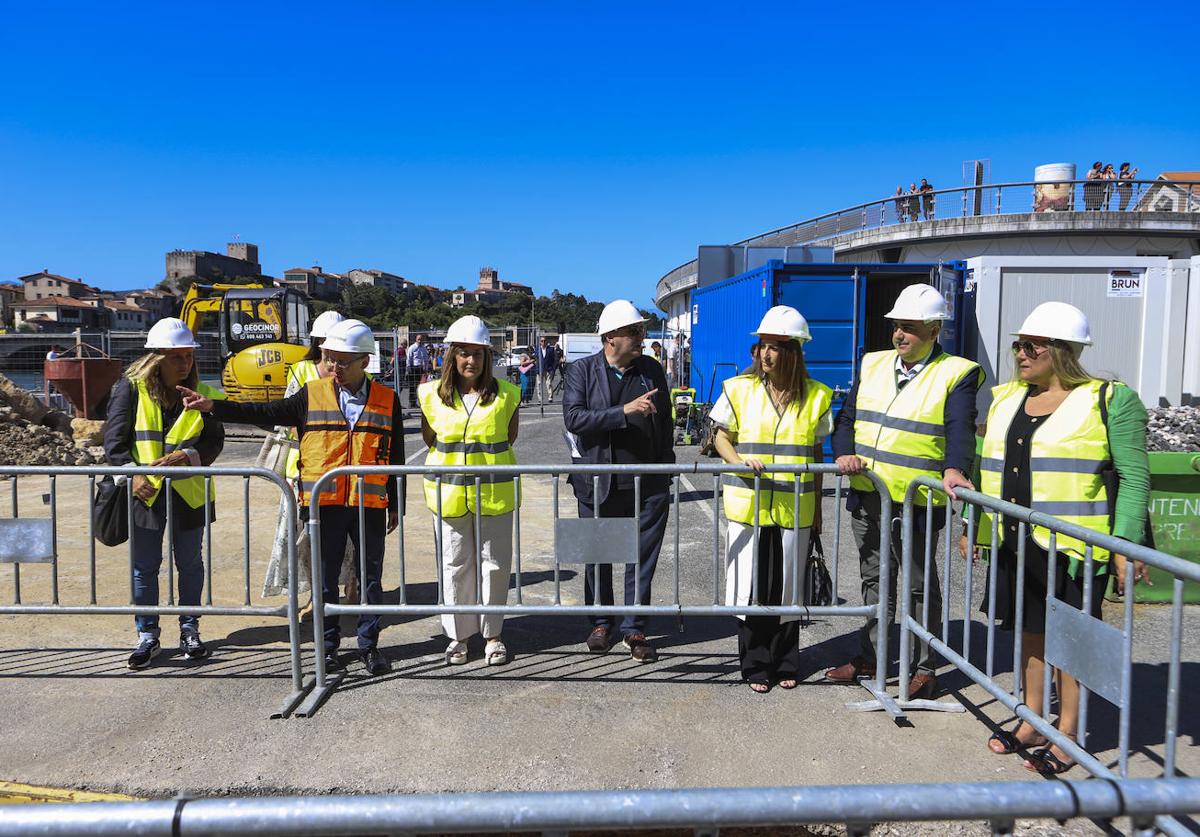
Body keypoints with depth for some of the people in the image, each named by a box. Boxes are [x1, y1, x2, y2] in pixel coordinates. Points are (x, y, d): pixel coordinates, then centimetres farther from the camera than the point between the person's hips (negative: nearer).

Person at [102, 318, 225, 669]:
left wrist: (185, 456, -18)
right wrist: (132, 474, -18)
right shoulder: (131, 388, -3)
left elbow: (215, 440, -1)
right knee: (144, 567, 7)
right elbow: (114, 439, -5)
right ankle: (147, 636, 21)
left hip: (189, 493, 1)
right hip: (145, 492, -1)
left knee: (190, 564, 11)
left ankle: (189, 631, 25)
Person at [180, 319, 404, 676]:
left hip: (370, 504, 0)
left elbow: (395, 458, 5)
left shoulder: (387, 399, 1)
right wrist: (212, 406, -7)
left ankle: (369, 645, 21)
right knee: (325, 577, 9)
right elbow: (267, 413, 2)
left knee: (371, 577, 7)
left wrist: (395, 506, 6)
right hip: (323, 503, 1)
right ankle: (329, 644, 24)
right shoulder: (312, 395, 2)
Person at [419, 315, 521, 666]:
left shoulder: (506, 394, -2)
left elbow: (509, 438, 9)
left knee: (494, 563, 6)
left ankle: (491, 632, 22)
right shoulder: (432, 394, 1)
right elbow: (429, 437, 12)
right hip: (448, 492, 1)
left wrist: (484, 459, 4)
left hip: (494, 492, -1)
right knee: (454, 565, 9)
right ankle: (458, 633, 24)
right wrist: (453, 461, 6)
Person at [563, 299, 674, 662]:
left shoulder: (652, 370, 6)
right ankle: (601, 625, 32)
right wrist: (624, 412, -23)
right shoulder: (582, 370, -2)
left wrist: (666, 476, 11)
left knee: (642, 560, 7)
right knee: (597, 558, 12)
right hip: (598, 484, -1)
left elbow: (665, 425, 13)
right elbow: (573, 418, -16)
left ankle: (634, 629, 22)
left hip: (648, 484, 2)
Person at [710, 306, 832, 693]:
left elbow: (816, 454, 9)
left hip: (794, 508, 1)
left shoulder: (815, 396, 2)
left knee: (788, 586, 10)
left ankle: (785, 664, 26)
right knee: (751, 585, 4)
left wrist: (817, 507, 10)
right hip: (748, 505, -1)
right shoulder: (739, 389, -1)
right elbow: (722, 438, 4)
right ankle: (755, 665, 19)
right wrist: (740, 461, -17)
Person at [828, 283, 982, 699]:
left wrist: (953, 469, -35)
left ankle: (924, 668, 22)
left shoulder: (956, 373, -5)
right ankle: (870, 657, 32)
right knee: (874, 578, 18)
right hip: (865, 495, 6)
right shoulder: (873, 364, 11)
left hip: (915, 501, -6)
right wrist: (844, 453, -6)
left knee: (920, 585, 8)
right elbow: (847, 417, 12)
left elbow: (960, 429, -17)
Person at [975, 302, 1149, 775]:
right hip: (1016, 543, 6)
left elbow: (1134, 477, -9)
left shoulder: (1110, 400, -7)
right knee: (1030, 631, 15)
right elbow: (991, 469, 18)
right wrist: (975, 525, 17)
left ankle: (1067, 737, 21)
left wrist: (1127, 544, -15)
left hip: (1072, 548, -5)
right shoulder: (1006, 398, 11)